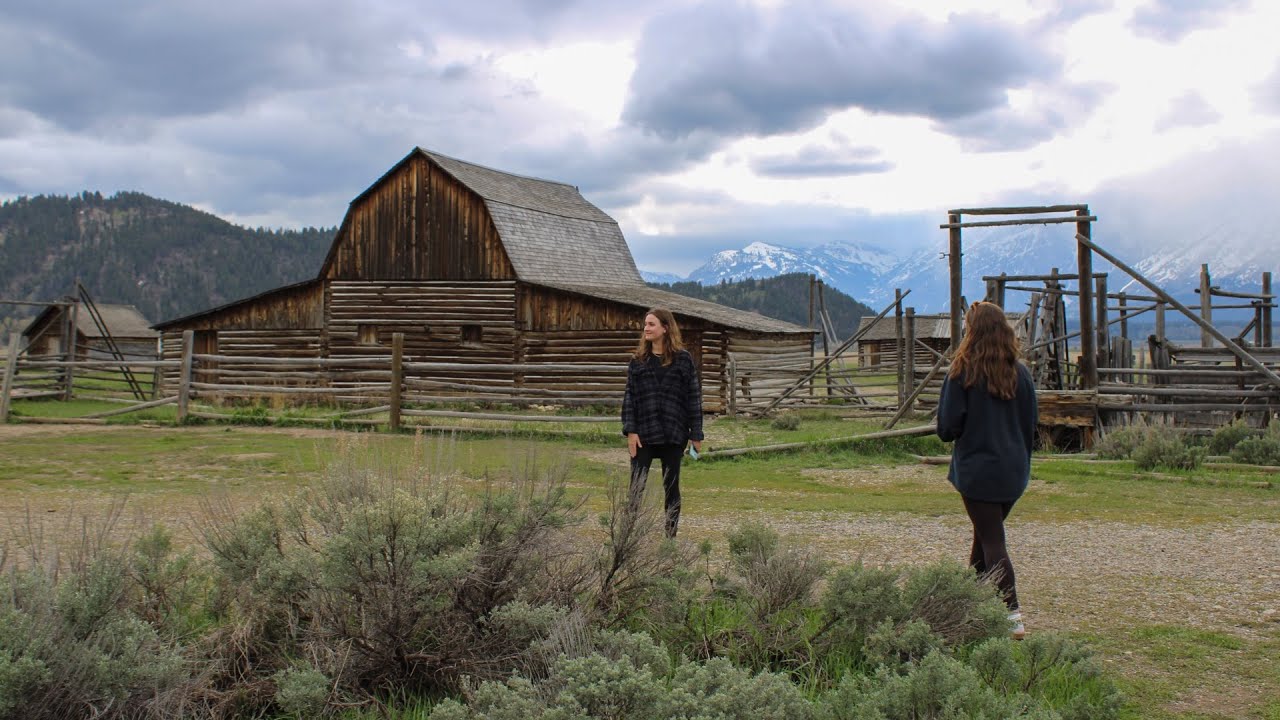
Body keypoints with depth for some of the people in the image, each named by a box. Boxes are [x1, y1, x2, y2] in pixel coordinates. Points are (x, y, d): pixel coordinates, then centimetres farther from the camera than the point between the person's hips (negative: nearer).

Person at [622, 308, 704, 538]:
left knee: (671, 486, 9)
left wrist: (696, 434, -4)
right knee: (636, 487, -3)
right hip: (643, 434, 1)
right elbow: (629, 396, 4)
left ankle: (671, 534, 16)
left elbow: (693, 397, -1)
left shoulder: (682, 359, -1)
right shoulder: (638, 360, 6)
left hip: (674, 434, -1)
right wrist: (630, 430, -6)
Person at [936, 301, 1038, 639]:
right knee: (986, 534, 21)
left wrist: (951, 434, 11)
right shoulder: (1020, 373, 2)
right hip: (1014, 469, 5)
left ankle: (1012, 615, -11)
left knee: (991, 541, -2)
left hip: (977, 469, -5)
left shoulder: (963, 373, -12)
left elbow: (948, 426, -12)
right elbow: (1030, 424, 8)